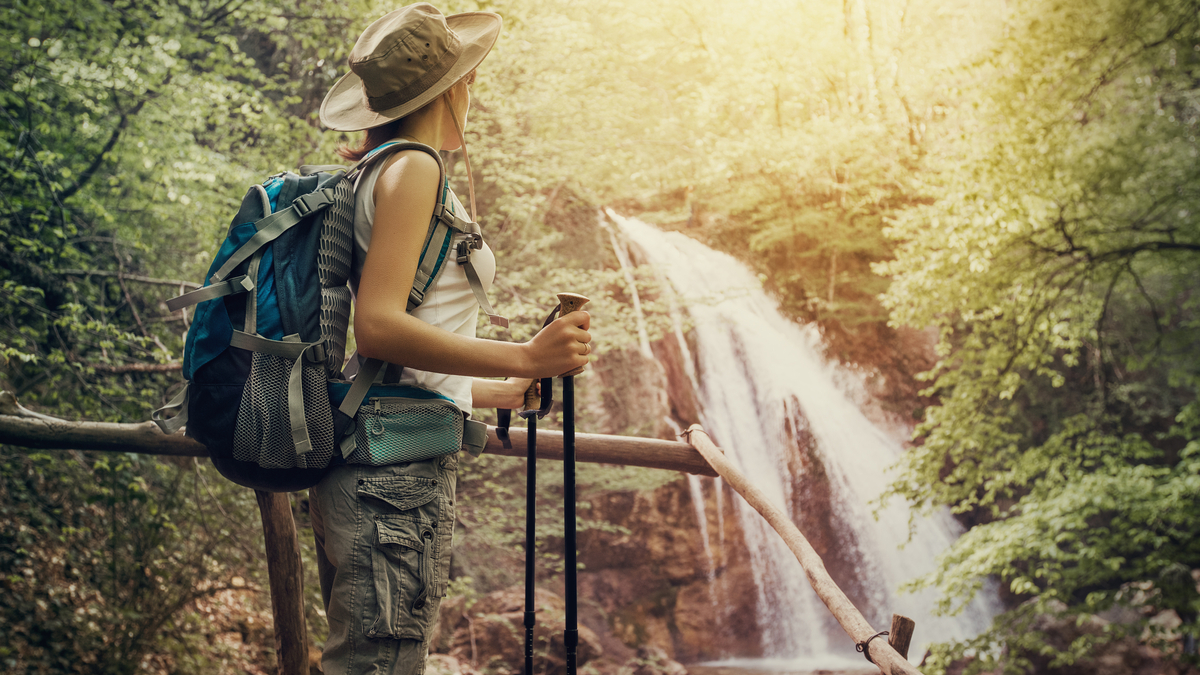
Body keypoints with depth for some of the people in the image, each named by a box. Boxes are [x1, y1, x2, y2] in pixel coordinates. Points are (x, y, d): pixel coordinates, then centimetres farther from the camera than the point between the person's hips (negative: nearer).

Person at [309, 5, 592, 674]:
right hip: (399, 469, -10)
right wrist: (525, 358, -19)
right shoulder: (411, 169, -6)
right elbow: (377, 326, -18)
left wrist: (504, 390, 34)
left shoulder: (377, 176, 22)